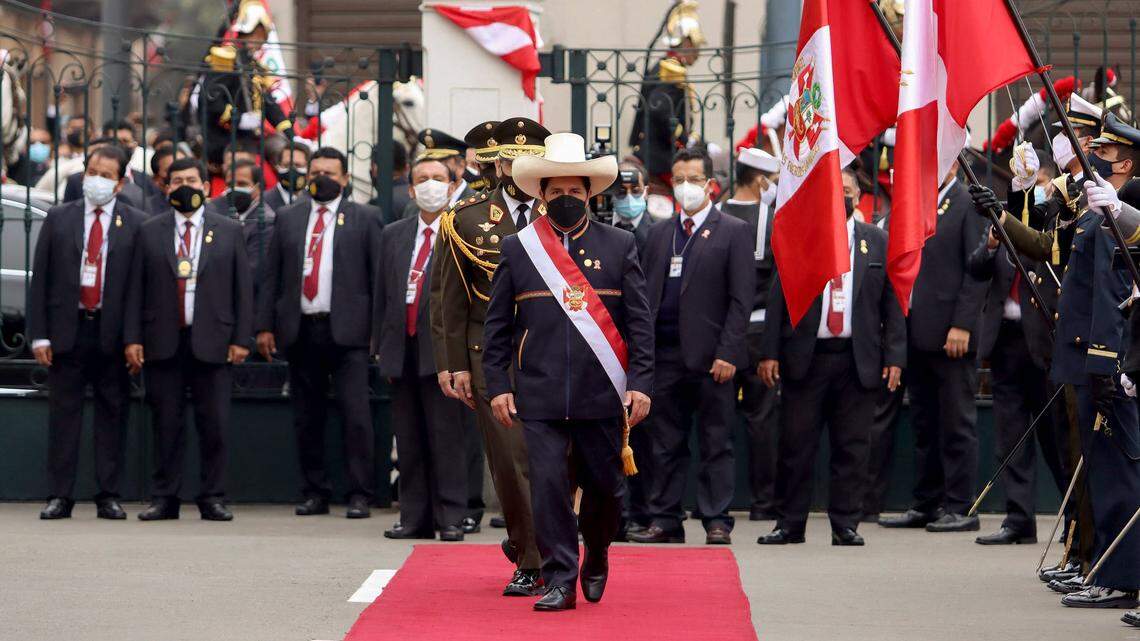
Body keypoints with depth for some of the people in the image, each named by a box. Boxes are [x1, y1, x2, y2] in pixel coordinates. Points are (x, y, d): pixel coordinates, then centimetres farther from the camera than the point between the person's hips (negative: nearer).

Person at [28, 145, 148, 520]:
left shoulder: (136, 224, 3)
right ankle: (60, 496, 6)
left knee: (112, 415, 3)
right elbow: (40, 278, 5)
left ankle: (108, 496, 9)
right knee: (63, 414, 2)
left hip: (113, 334, -1)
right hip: (67, 330, 1)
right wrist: (39, 334, -3)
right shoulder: (59, 218, 7)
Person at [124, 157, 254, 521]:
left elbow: (242, 288, 6)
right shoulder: (150, 232, 9)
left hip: (212, 342, 0)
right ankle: (165, 498, 8)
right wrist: (133, 338, -1)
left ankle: (211, 498, 7)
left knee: (214, 424, -1)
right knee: (167, 424, 2)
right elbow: (136, 288, 6)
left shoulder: (228, 232, 8)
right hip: (163, 342, 0)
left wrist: (240, 339, -1)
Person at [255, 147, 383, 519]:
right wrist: (265, 326, 4)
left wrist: (379, 329, -5)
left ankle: (359, 495, -6)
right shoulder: (287, 219, 14)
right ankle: (314, 493, 14)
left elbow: (378, 276, 2)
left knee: (355, 414, -9)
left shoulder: (364, 218, 6)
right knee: (307, 418, 6)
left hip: (347, 330, -3)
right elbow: (271, 276, 12)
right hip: (300, 330, 3)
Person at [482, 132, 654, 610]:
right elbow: (497, 325, 8)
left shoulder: (620, 246, 6)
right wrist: (498, 385, 1)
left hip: (602, 394, 0)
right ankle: (559, 581, 1)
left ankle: (596, 556, 34)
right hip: (540, 396, 0)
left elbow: (640, 322, 5)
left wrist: (640, 383, -4)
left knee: (605, 487, 7)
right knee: (548, 485, -5)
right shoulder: (517, 248, 7)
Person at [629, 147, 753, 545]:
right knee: (666, 443, 6)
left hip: (710, 357, -4)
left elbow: (741, 298, -5)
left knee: (715, 442, 1)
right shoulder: (659, 233, 16)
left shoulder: (733, 232, 0)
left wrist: (727, 353, -13)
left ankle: (717, 521, 4)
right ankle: (665, 521, 11)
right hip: (665, 355, 4)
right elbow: (646, 293, 15)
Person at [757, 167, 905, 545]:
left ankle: (845, 525, 8)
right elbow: (778, 299, 4)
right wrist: (770, 353, -4)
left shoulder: (878, 241, 9)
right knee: (796, 444, 1)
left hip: (859, 360, 1)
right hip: (805, 358, -1)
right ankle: (790, 524, 9)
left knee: (852, 446, 2)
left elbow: (892, 303, 8)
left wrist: (894, 357, 0)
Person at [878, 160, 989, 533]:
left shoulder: (969, 204, -6)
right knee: (925, 426, 11)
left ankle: (960, 508, 0)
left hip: (950, 333, -7)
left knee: (957, 425, -3)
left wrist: (962, 325, -16)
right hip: (915, 333, 7)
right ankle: (927, 505, 16)